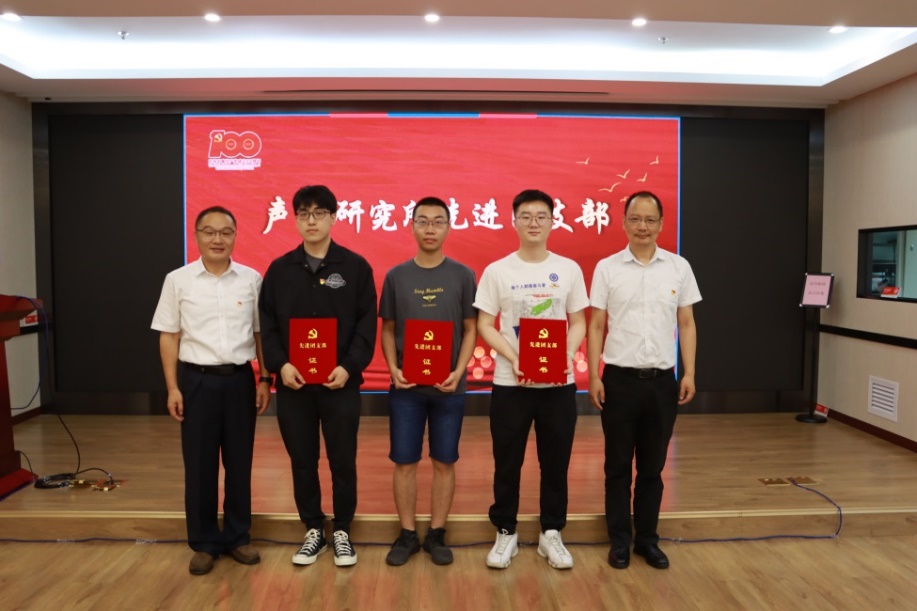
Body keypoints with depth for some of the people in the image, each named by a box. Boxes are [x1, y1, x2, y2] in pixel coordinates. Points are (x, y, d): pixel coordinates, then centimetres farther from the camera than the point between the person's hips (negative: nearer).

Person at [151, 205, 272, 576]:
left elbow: (261, 334, 7)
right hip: (196, 380, -1)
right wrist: (173, 388, -3)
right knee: (199, 465, 7)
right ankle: (204, 543, 22)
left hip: (239, 379, 1)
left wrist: (265, 380, 3)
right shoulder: (178, 280, 0)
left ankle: (238, 537, 25)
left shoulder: (251, 279, 2)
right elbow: (168, 337, 2)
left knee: (239, 461, 9)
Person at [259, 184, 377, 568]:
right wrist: (280, 365, -10)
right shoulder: (279, 269, 6)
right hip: (293, 383, 2)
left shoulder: (355, 267, 0)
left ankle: (342, 532, 25)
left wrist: (349, 367, -15)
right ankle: (314, 531, 28)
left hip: (340, 382, -2)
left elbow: (366, 324, -3)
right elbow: (267, 325, 4)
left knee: (343, 460, 7)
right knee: (302, 461, 11)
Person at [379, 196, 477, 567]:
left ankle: (436, 535, 23)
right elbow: (388, 329, 7)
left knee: (444, 462, 8)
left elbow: (470, 329, 2)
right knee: (404, 463, 6)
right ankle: (407, 535, 22)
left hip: (448, 386, 0)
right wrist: (393, 368, -8)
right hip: (406, 386, 1)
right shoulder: (396, 276, 4)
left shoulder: (462, 275, 1)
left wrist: (458, 372, -10)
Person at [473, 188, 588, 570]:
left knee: (556, 461, 10)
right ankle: (506, 532, 25)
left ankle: (551, 533, 27)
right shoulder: (497, 271, -1)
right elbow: (484, 325, -2)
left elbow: (578, 322, 8)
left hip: (559, 383, 2)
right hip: (510, 383, -1)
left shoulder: (569, 269, 4)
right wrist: (514, 359, -16)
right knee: (507, 462, 8)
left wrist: (568, 354, -12)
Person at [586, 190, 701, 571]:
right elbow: (596, 326, 0)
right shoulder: (607, 268, -1)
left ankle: (647, 539, 26)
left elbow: (686, 324, 7)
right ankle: (620, 540, 22)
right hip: (620, 379, -1)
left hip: (662, 380, 2)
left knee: (652, 466, 12)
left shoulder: (679, 267, 4)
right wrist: (593, 376, -6)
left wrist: (689, 373, -1)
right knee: (618, 465, 8)